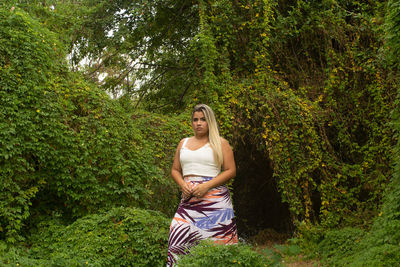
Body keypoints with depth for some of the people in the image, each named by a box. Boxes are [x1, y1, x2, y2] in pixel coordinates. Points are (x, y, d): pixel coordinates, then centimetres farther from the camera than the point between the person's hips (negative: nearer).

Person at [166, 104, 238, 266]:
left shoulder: (220, 143, 7)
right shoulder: (184, 143, 19)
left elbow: (231, 171, 0)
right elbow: (175, 170, 22)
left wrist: (207, 186, -11)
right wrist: (182, 185, 0)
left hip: (214, 199, -3)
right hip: (189, 201, 4)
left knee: (214, 243, -8)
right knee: (178, 237, -11)